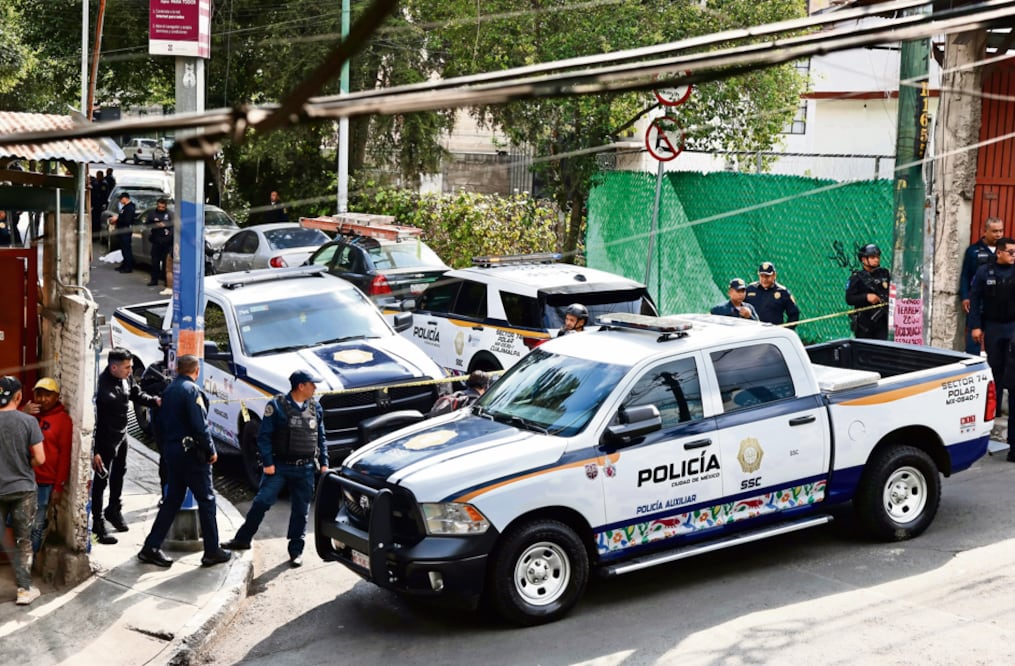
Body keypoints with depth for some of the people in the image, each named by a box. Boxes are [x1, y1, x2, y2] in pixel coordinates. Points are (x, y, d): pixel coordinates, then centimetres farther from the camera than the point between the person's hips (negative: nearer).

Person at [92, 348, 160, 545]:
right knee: (101, 479, 2)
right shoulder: (102, 386, -32)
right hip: (105, 439, -8)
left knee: (119, 472, 24)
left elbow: (137, 395, 12)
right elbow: (93, 420, -28)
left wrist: (155, 401, -7)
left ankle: (114, 510, 46)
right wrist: (95, 451, -27)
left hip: (121, 435, 8)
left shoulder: (127, 378, -8)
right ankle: (98, 524, 14)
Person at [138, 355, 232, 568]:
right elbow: (200, 425, -20)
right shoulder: (192, 390, -15)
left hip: (172, 452, 8)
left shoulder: (169, 391, 11)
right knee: (206, 500, 2)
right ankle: (212, 551, 6)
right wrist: (211, 450, -11)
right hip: (192, 453, -8)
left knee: (172, 500, 13)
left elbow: (162, 422, 17)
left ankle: (151, 548, 11)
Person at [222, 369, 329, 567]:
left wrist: (324, 463, 10)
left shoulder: (315, 408, 9)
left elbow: (321, 438, 16)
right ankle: (242, 539, 5)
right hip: (279, 465, -4)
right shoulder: (277, 406, -6)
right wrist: (267, 462, -12)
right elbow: (264, 436, -6)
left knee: (301, 510, 6)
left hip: (305, 469, 4)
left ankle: (296, 550, 15)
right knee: (261, 502, -6)